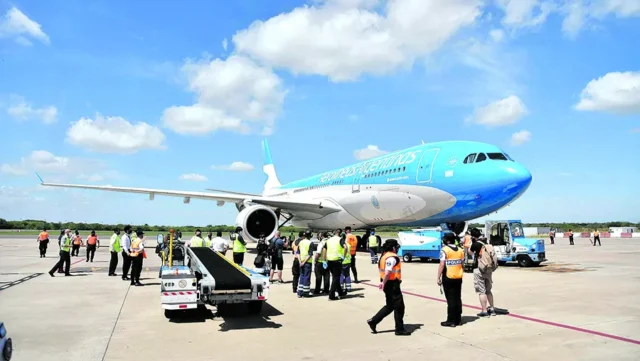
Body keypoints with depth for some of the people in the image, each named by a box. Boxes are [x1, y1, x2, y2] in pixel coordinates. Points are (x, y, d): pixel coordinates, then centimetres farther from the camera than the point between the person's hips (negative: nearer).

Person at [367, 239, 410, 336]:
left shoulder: (384, 256, 13)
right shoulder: (392, 257, -19)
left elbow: (381, 270, 18)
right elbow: (387, 273, -27)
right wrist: (384, 283, -17)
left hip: (388, 284, 10)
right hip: (393, 285, -10)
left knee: (389, 306, 19)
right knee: (399, 307, 3)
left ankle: (373, 321, 17)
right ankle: (399, 329, 12)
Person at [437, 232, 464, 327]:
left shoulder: (445, 250, -12)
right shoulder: (460, 250, 8)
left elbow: (442, 265, -17)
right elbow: (462, 264, 9)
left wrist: (438, 278, -12)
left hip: (448, 278, -6)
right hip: (458, 278, 6)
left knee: (450, 299, -1)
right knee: (458, 298, 12)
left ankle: (451, 321, 4)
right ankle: (458, 320, 19)